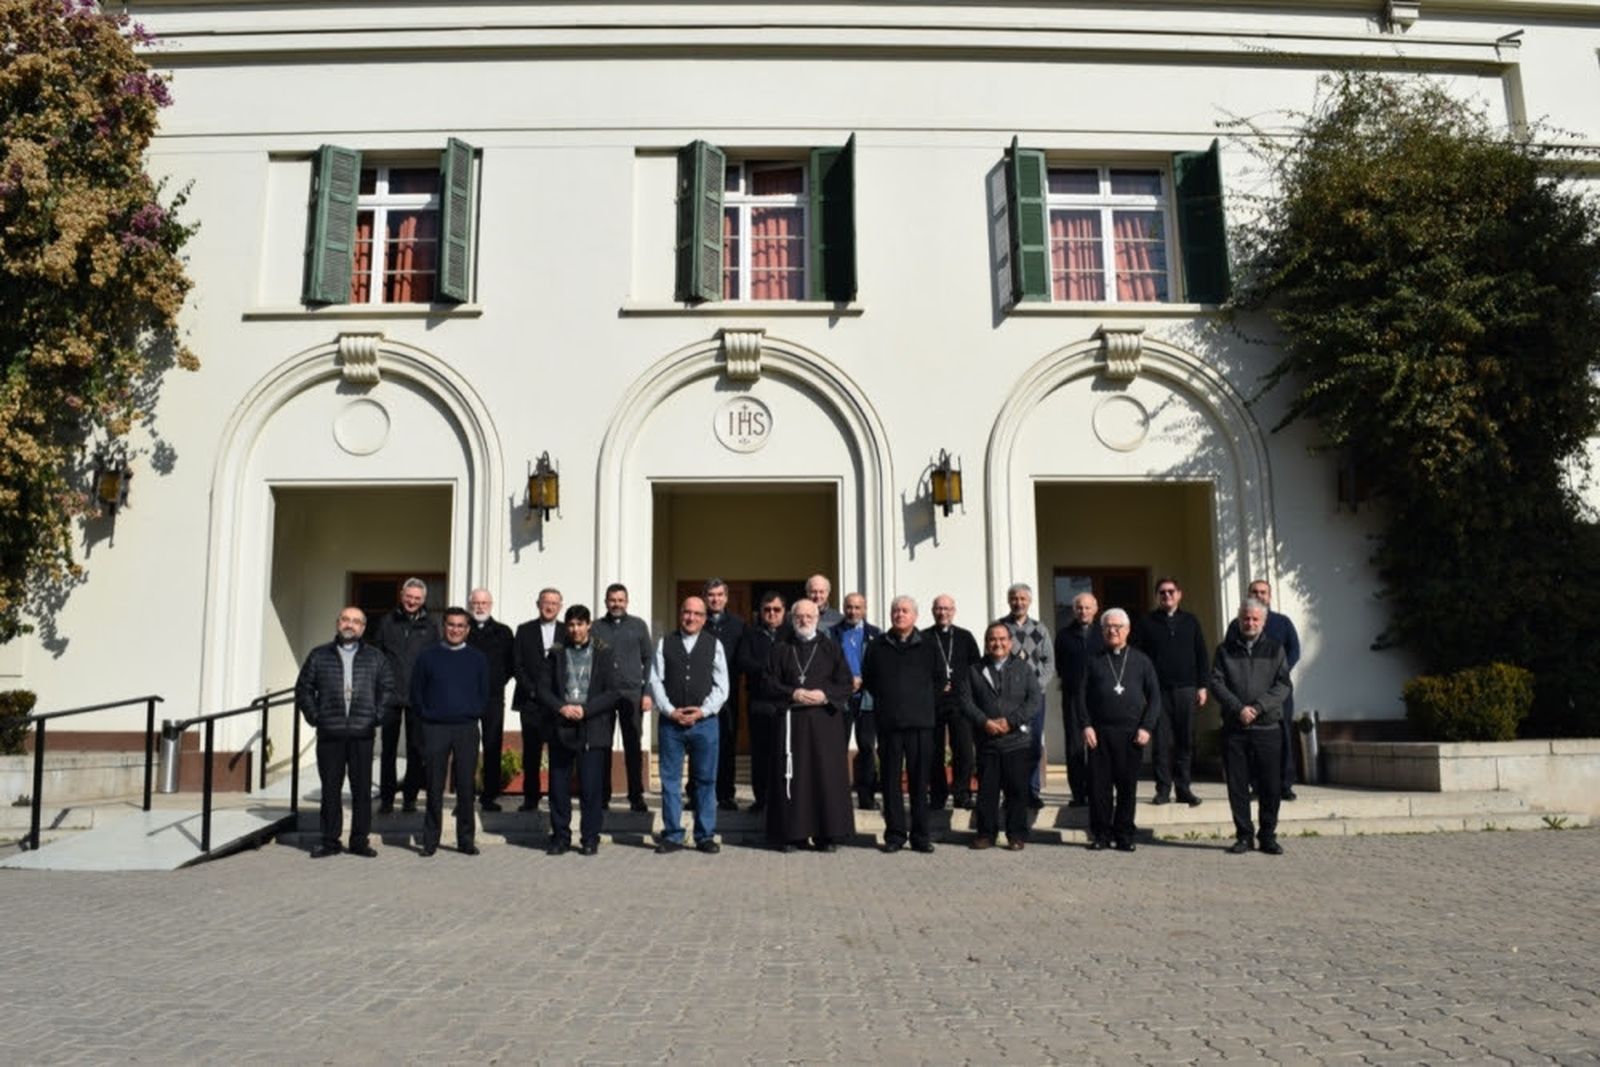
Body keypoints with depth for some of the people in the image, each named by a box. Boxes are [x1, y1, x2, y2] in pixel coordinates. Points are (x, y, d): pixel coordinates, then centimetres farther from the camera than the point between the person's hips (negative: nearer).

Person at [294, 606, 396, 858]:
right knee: (330, 789, 4)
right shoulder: (319, 655, 9)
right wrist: (314, 717, 2)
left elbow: (387, 689, 12)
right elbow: (303, 688, 11)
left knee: (362, 789, 2)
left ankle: (360, 841, 11)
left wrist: (376, 716, 1)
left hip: (362, 733, 0)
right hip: (329, 733, 0)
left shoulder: (376, 658, 10)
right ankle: (330, 841, 14)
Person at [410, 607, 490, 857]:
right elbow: (416, 692, 10)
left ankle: (466, 839, 10)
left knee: (466, 786, 2)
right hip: (435, 728, -1)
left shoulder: (477, 659, 9)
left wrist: (474, 715, 5)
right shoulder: (427, 657, 6)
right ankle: (430, 840, 10)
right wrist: (426, 716, 3)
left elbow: (484, 693, 14)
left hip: (467, 729, 1)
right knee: (434, 787, 1)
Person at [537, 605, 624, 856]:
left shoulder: (603, 654, 2)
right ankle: (560, 836, 17)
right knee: (558, 786, 6)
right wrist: (561, 707, -9)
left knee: (591, 787, -1)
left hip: (592, 730, -2)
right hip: (560, 729, 3)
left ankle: (590, 838, 10)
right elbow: (543, 688, 8)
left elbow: (614, 692, -3)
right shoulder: (556, 654, 10)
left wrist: (585, 709, -12)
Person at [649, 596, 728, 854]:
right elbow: (655, 681, 3)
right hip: (670, 721, 1)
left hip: (704, 721, 0)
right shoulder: (665, 644, 8)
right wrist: (670, 711, -8)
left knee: (705, 781, 4)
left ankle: (705, 835, 13)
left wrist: (703, 711, -8)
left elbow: (721, 685, 3)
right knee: (670, 780, 4)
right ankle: (672, 836, 12)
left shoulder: (714, 645, 7)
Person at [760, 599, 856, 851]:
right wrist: (792, 694, -11)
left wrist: (825, 695, -10)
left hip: (825, 720, 0)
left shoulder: (830, 648, 11)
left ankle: (827, 835, 6)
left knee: (827, 775, -2)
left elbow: (845, 683, 7)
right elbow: (768, 683, 4)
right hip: (790, 719, 0)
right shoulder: (780, 649, 10)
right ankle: (790, 834, 5)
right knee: (791, 776, -2)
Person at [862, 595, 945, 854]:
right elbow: (867, 679, 17)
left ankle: (921, 835, 9)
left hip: (920, 723, 0)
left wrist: (924, 700, 9)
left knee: (919, 780, 2)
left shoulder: (927, 647, 7)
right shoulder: (877, 646, 8)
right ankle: (894, 834, 9)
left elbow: (940, 678, 16)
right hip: (888, 723, 0)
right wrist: (883, 700, 10)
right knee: (891, 780, 3)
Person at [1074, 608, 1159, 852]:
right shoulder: (1093, 661, 10)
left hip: (1131, 733, 0)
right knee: (1099, 785, 0)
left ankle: (1124, 835, 13)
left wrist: (1146, 727, -3)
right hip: (1098, 733, 0)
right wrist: (1085, 726, -5)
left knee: (1128, 786, 3)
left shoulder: (1141, 660, 10)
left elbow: (1155, 697, 8)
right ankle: (1101, 834, 10)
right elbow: (1080, 696, 7)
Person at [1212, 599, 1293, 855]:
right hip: (1234, 728, 0)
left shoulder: (1275, 649, 9)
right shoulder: (1225, 650, 9)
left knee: (1270, 786, 2)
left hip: (1267, 728, 0)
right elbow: (1217, 683, 0)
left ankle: (1268, 836, 14)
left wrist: (1258, 707, -13)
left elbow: (1283, 685, 0)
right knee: (1237, 785, 3)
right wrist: (1239, 708, -14)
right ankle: (1244, 835, 12)